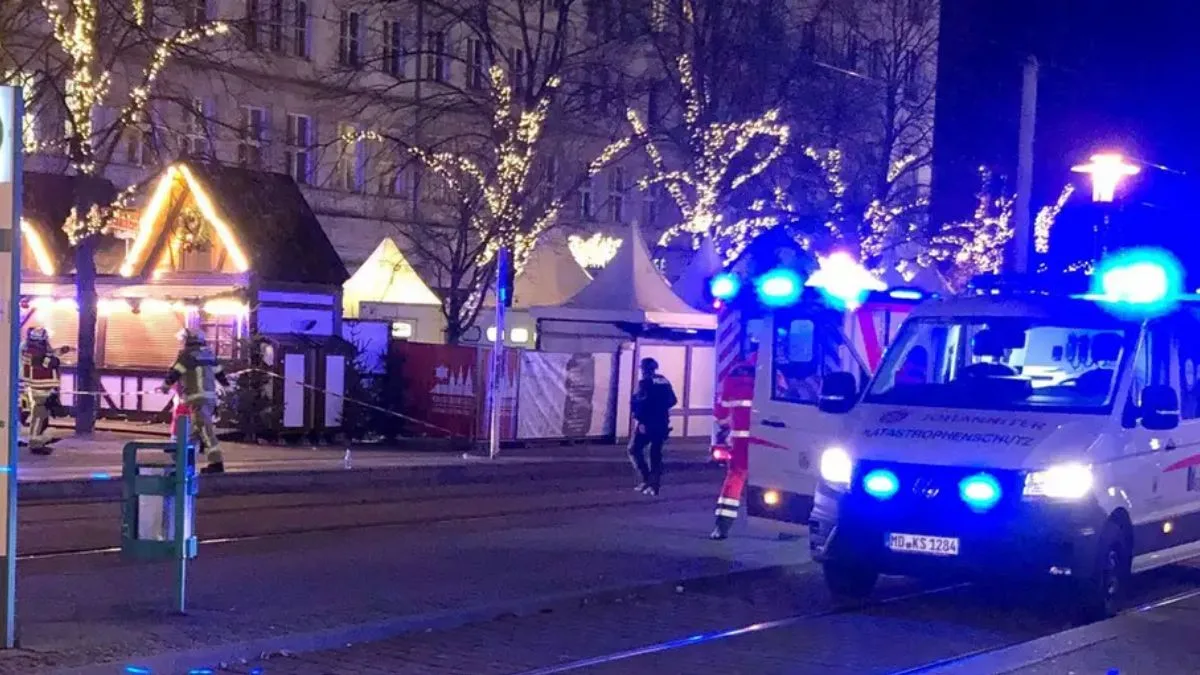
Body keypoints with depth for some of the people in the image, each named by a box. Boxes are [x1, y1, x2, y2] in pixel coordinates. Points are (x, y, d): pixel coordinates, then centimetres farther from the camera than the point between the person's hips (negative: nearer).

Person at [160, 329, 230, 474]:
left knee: (206, 429, -12)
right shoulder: (209, 354, 16)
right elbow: (219, 373, 25)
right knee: (196, 427, 17)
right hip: (211, 396, 8)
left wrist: (166, 385, 13)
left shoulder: (187, 355, -6)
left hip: (198, 397, -8)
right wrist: (227, 385, 41)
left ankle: (216, 462, -19)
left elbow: (175, 372, -3)